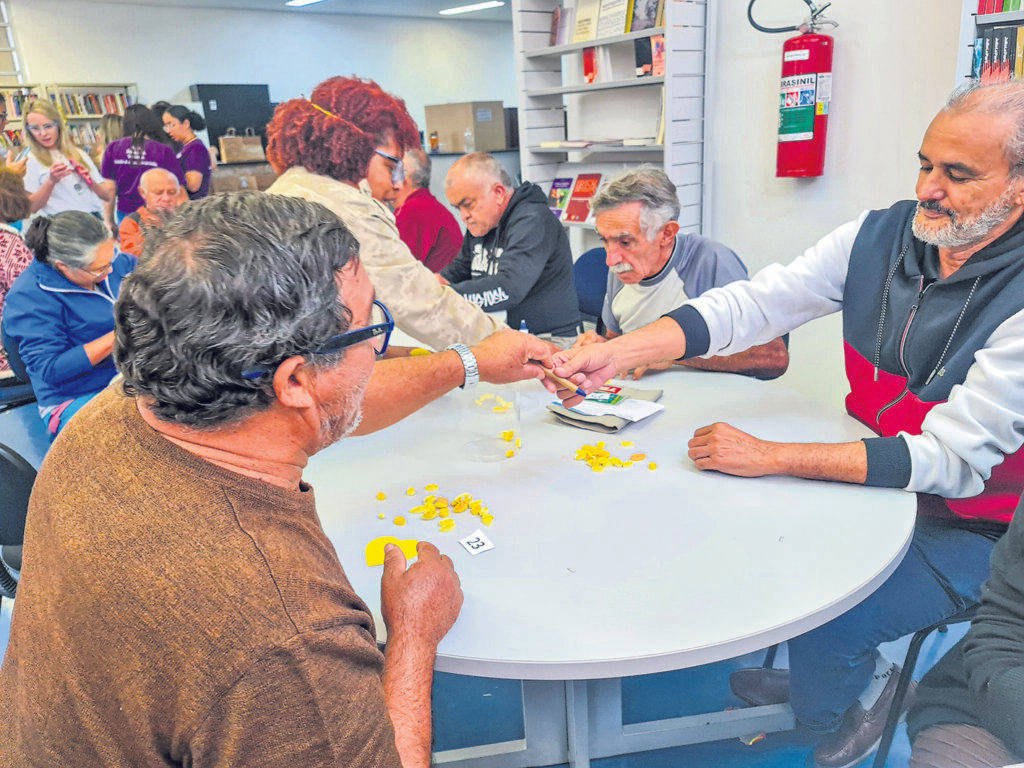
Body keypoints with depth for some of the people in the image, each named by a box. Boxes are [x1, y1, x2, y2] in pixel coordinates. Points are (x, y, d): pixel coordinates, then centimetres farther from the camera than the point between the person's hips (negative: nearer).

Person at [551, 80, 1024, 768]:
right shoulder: (881, 236, -7)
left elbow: (951, 460, -28)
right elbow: (754, 303, -16)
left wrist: (766, 457, -34)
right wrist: (618, 353, -31)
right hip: (870, 482, 6)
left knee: (822, 629, -21)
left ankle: (836, 707, 20)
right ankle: (808, 675, 29)